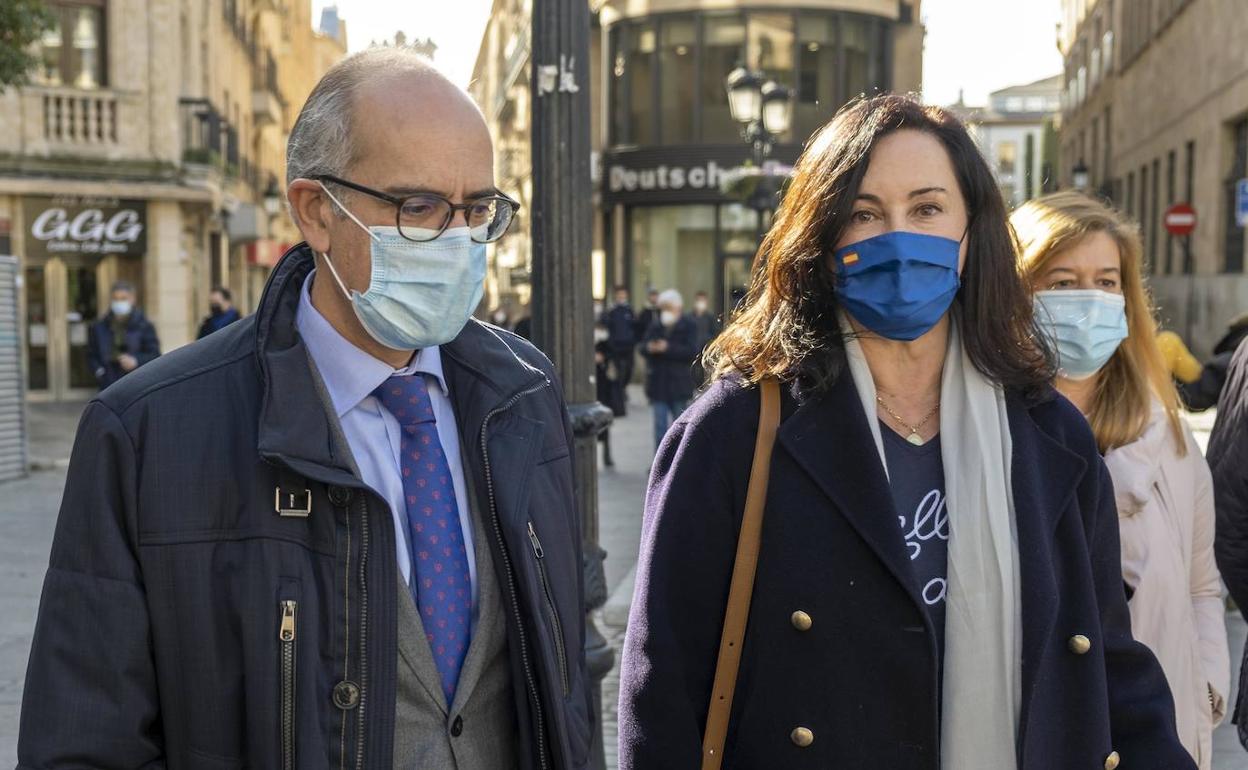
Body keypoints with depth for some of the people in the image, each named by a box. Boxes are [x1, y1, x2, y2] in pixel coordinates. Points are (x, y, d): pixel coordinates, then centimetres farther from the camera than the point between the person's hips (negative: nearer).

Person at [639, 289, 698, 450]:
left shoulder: (688, 326, -5)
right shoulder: (655, 325, 7)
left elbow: (692, 352, -16)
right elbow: (643, 347, 6)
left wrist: (668, 348, -22)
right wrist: (649, 348, -18)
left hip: (679, 384, -3)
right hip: (658, 384, 3)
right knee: (660, 426, 2)